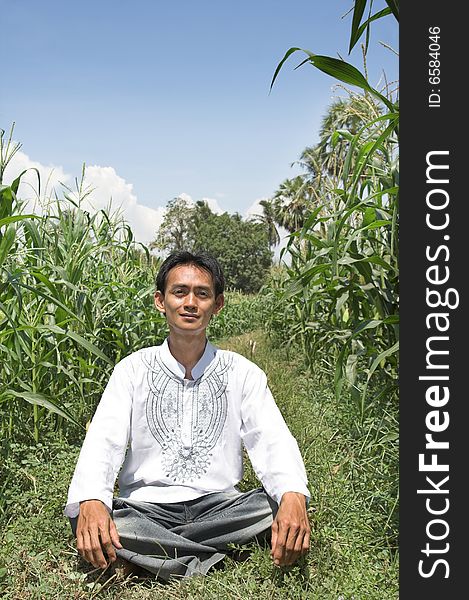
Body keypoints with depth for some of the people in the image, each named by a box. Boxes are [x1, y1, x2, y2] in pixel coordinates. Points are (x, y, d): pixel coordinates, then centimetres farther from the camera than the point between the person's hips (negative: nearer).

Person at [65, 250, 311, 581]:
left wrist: (293, 496, -30)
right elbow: (103, 440, -8)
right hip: (145, 509, 0)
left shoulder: (242, 372, 4)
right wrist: (91, 501, -31)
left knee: (286, 505, -27)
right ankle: (212, 559, -20)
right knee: (86, 518, -30)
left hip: (219, 506, 1)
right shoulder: (133, 369, 3)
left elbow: (273, 440, -8)